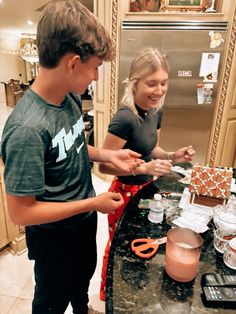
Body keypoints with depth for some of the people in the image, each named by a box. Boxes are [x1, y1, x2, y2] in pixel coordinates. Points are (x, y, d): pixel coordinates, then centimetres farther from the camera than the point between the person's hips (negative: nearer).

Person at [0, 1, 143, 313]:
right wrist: (93, 203, -23)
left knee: (84, 275, 36)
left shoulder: (71, 98, -10)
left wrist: (107, 155, -8)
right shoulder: (27, 128, -35)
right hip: (54, 238, -7)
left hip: (85, 220, 8)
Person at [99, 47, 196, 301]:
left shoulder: (156, 112, -2)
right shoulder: (124, 119, -27)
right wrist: (143, 168, -31)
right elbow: (104, 165, -23)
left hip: (145, 189, 8)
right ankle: (108, 293, 45)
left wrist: (173, 156, -7)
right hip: (126, 192, -7)